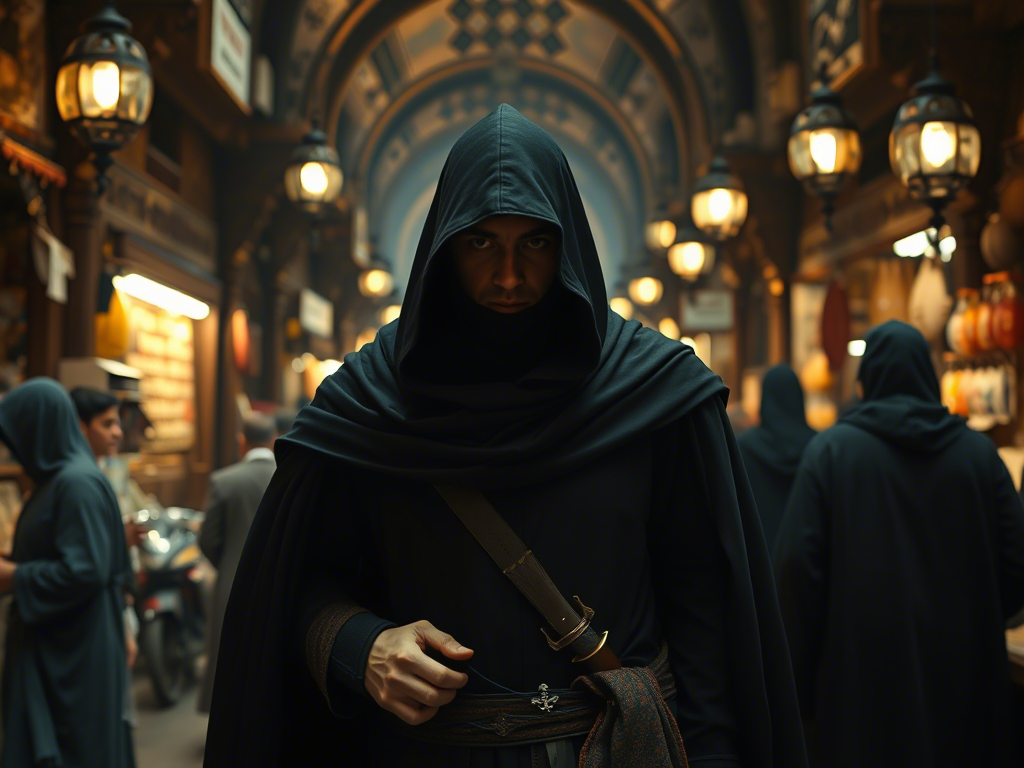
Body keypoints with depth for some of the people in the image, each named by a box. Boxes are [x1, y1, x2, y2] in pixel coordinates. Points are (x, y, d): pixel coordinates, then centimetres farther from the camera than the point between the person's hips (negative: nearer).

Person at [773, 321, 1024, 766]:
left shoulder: (830, 450, -6)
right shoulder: (978, 453, 0)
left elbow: (797, 564, -13)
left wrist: (799, 680, -3)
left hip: (860, 668, -2)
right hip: (957, 673, 2)